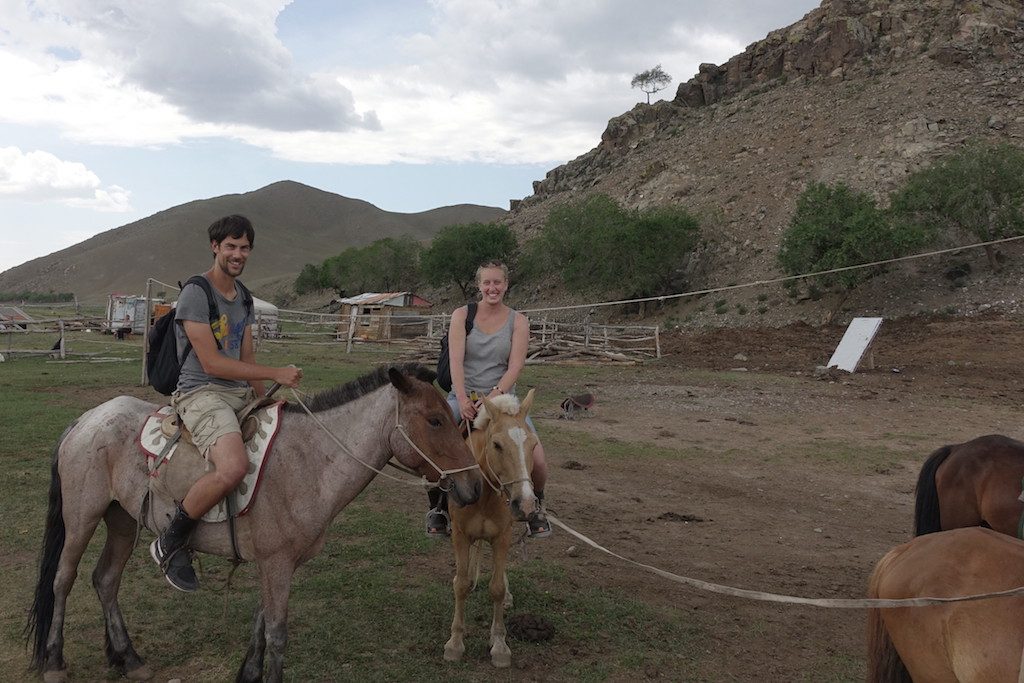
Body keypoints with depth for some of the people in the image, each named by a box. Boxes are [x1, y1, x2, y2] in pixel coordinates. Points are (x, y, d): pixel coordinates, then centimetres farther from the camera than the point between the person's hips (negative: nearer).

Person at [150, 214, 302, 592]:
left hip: (240, 394, 9)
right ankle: (170, 544, -13)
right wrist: (275, 373, -17)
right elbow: (211, 363, -17)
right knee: (233, 467, -34)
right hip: (202, 394, -9)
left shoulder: (242, 297, 16)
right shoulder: (196, 294, -11)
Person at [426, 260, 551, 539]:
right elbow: (456, 360, -9)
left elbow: (515, 366, -9)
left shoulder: (518, 322, 2)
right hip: (464, 396, 0)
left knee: (537, 460, -18)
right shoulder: (462, 315, 2)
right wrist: (462, 399, -24)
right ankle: (438, 507, 5)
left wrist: (493, 397, -24)